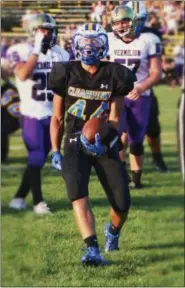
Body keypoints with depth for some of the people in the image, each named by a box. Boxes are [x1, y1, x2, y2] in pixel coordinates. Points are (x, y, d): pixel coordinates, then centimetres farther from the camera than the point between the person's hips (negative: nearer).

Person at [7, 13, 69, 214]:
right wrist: (37, 51, -22)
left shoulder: (60, 54, 7)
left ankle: (19, 197, 19)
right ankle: (38, 201, -3)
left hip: (52, 114, 5)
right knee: (36, 157, -10)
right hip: (31, 114, -5)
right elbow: (23, 75, -25)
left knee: (40, 158, 7)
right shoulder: (20, 51, -8)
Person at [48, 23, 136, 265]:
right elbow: (57, 118, 9)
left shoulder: (114, 76, -1)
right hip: (75, 144, -1)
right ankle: (93, 250, -31)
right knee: (78, 195, -23)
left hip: (105, 145, 1)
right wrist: (55, 151, 4)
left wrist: (104, 141, -20)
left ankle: (113, 231, 34)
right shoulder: (67, 74, 0)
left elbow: (114, 118, -1)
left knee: (122, 204, -2)